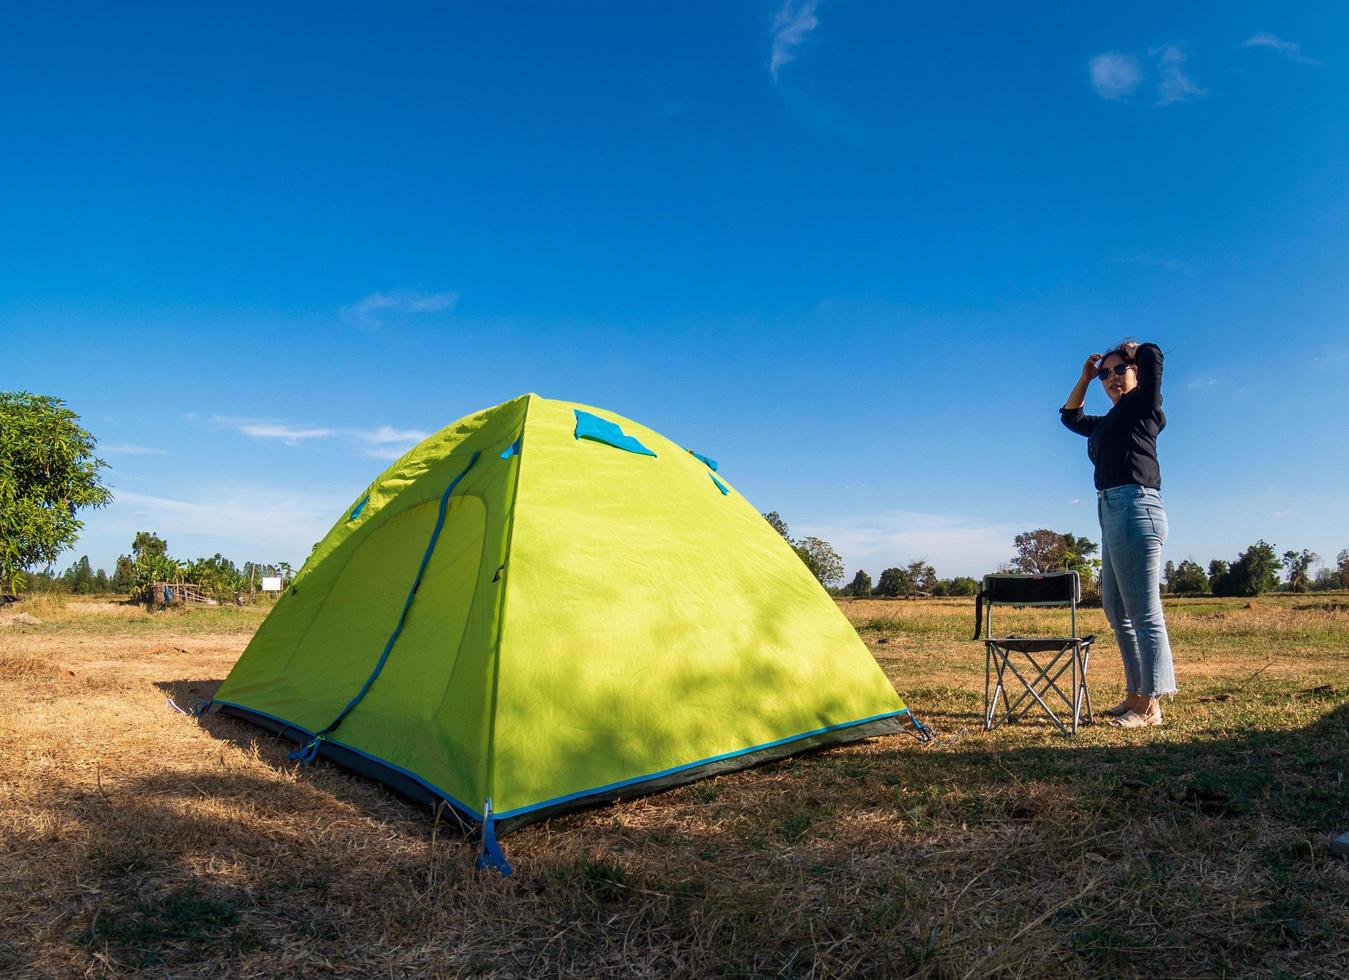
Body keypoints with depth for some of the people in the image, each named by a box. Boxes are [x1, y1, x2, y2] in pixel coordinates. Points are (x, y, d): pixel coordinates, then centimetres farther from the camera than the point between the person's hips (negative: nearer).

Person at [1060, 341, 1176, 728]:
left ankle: (1150, 705, -3)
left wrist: (1134, 349, 9)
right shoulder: (1108, 421, 22)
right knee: (1116, 610, 12)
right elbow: (1070, 416, 39)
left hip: (1135, 508, -9)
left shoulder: (1143, 406, 2)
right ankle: (1136, 695, 21)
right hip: (1113, 513, 9)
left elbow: (1152, 355, -13)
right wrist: (1085, 377, 29)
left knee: (1143, 611, -8)